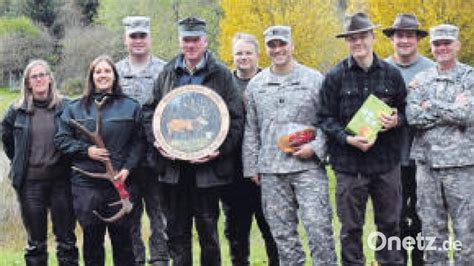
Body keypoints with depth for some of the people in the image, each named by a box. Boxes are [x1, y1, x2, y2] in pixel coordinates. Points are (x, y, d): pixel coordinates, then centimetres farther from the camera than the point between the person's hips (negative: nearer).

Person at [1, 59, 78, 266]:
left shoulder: (65, 107, -3)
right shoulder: (17, 111, 1)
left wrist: (70, 165, 5)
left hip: (60, 180, -1)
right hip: (30, 182, 1)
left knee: (66, 239, 4)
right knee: (35, 241, 8)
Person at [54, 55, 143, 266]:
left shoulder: (130, 107, 7)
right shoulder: (76, 108, 9)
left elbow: (138, 142, 5)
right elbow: (61, 140, 8)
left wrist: (127, 168, -8)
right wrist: (86, 150, -6)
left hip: (119, 182, -1)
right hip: (86, 183, 1)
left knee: (122, 237, 2)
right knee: (92, 238, 6)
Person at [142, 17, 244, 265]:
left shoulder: (220, 75, 0)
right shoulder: (168, 73, 11)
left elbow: (236, 117, -3)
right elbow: (150, 110, 13)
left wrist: (219, 150, -14)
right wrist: (157, 141, -3)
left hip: (207, 165, -3)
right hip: (173, 166, 3)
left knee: (208, 229, 4)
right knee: (176, 230, 8)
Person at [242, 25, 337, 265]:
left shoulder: (314, 80, 3)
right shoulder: (255, 85, 12)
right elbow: (250, 130, 15)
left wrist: (315, 147, -11)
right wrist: (251, 166, 11)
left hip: (308, 167, -3)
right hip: (271, 171, 3)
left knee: (318, 227, -8)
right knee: (283, 234, 7)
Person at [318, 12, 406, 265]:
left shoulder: (391, 74, 5)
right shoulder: (335, 77, -1)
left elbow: (405, 110, 14)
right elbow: (326, 118, -1)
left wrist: (396, 120, -8)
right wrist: (347, 139, -16)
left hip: (387, 161, 2)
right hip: (349, 163, -2)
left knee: (389, 224, 10)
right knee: (351, 228, 6)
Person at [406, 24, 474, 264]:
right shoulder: (421, 80, 9)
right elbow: (412, 116, -6)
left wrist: (431, 106, -8)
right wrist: (451, 110, -11)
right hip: (426, 162, 3)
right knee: (431, 229, 9)